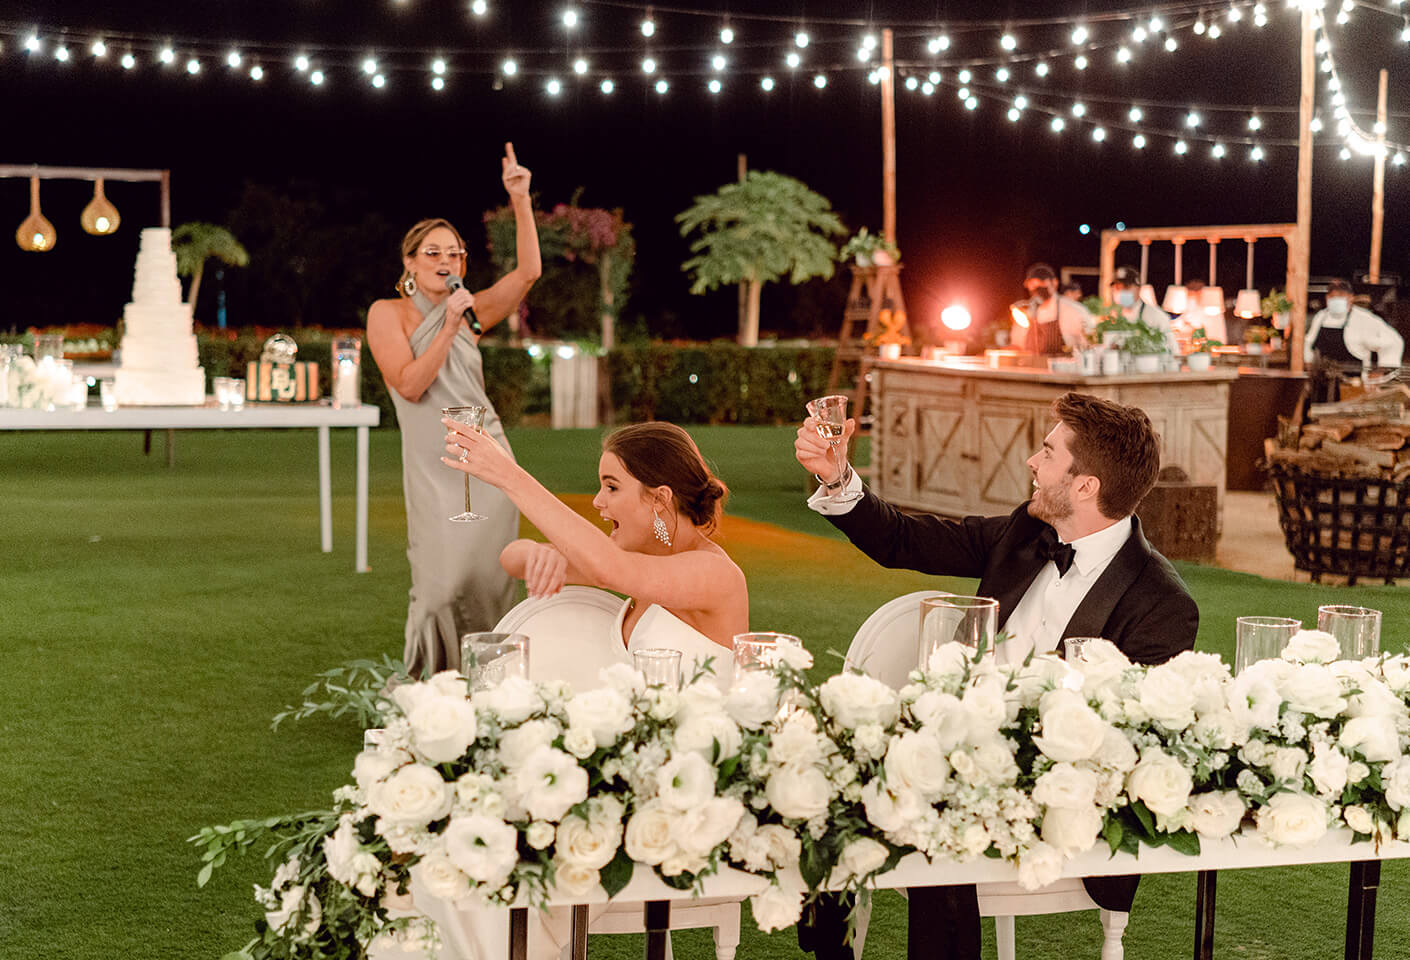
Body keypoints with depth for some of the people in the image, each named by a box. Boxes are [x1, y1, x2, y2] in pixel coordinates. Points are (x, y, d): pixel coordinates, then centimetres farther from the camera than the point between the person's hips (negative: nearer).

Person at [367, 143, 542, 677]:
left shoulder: (470, 312, 11)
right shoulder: (388, 313, 2)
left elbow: (528, 272, -1)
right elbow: (409, 384, -10)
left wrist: (520, 201, -8)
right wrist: (448, 328, -14)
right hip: (434, 467, -4)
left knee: (485, 582, 3)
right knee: (443, 583, -10)